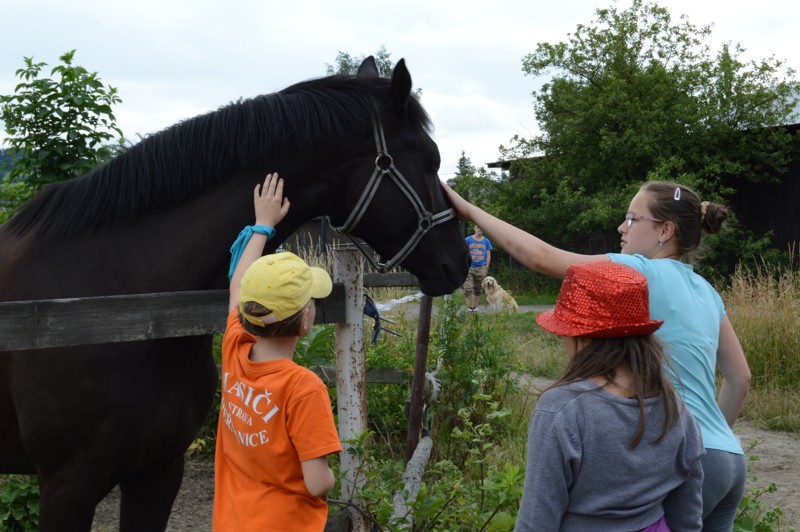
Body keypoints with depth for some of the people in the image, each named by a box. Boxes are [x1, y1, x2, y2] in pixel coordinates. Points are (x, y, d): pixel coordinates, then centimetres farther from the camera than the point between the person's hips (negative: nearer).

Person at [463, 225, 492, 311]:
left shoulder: (486, 241, 6)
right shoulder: (468, 240, 1)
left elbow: (488, 256, 8)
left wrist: (486, 268, 1)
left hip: (481, 268, 2)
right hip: (469, 267, -2)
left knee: (478, 289, 8)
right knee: (468, 288, -13)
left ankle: (475, 307, 18)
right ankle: (469, 307, -11)